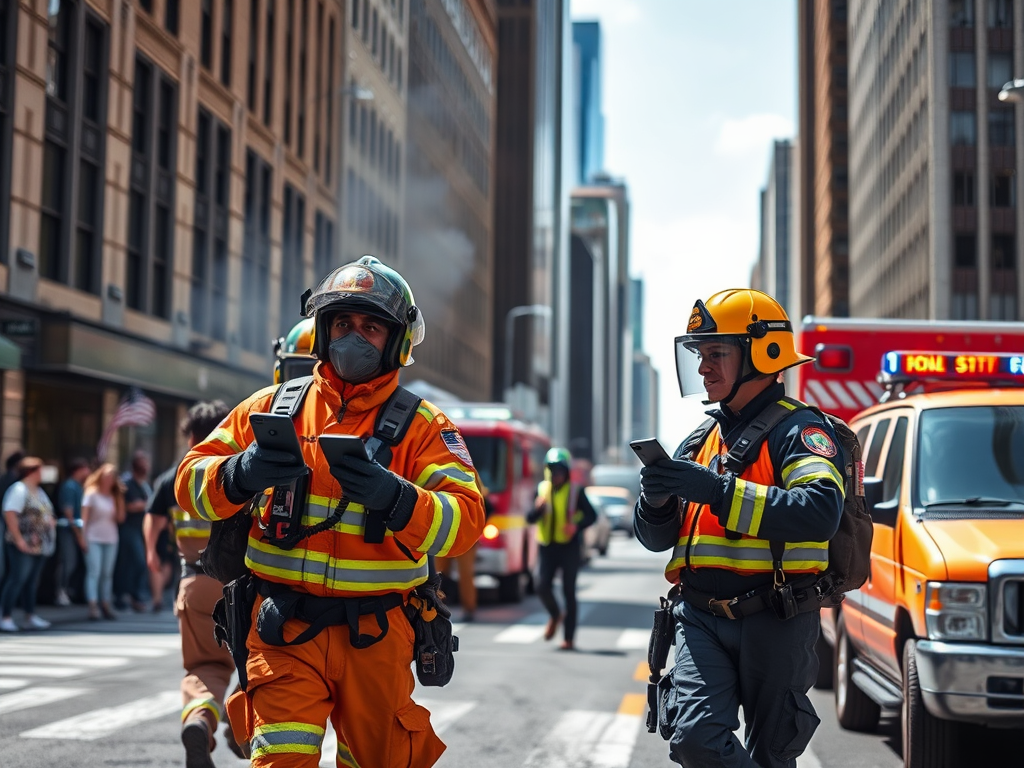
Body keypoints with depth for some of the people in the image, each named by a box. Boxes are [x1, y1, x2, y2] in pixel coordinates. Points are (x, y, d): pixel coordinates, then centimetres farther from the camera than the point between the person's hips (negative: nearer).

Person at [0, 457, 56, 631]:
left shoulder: (39, 491, 17)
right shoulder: (19, 490, -11)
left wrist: (50, 522, 7)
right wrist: (18, 539, -24)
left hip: (40, 546, 9)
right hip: (24, 546, -9)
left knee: (32, 581, 13)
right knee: (17, 579, -8)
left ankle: (30, 617, 20)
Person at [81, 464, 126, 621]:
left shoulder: (114, 496, 12)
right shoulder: (92, 494, 0)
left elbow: (120, 518, 4)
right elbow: (84, 517, -4)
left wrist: (120, 497, 1)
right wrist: (83, 538, -11)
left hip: (111, 539, 5)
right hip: (94, 539, -5)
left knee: (107, 573, 4)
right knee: (94, 572, -11)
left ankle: (105, 605, 7)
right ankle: (93, 606, -16)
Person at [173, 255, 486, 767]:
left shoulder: (421, 427, 2)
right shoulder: (273, 406, 7)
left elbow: (465, 521, -12)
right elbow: (192, 483, 3)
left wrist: (395, 498, -31)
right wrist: (241, 475, -20)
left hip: (375, 634, 1)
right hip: (285, 628, 0)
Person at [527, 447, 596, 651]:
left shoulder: (575, 492, -2)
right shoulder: (542, 489, 6)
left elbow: (591, 515, -2)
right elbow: (530, 518, 5)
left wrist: (576, 526, -21)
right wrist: (538, 508, -18)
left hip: (569, 547, -3)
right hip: (547, 546, 3)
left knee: (568, 591, 0)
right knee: (542, 587, -8)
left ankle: (569, 638, 7)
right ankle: (555, 615, 24)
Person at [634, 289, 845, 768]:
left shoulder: (798, 430, -4)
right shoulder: (701, 439, 17)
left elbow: (822, 512, -24)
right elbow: (656, 539, 19)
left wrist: (719, 490, -28)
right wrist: (657, 499, -5)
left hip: (773, 620, -5)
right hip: (701, 619, 5)